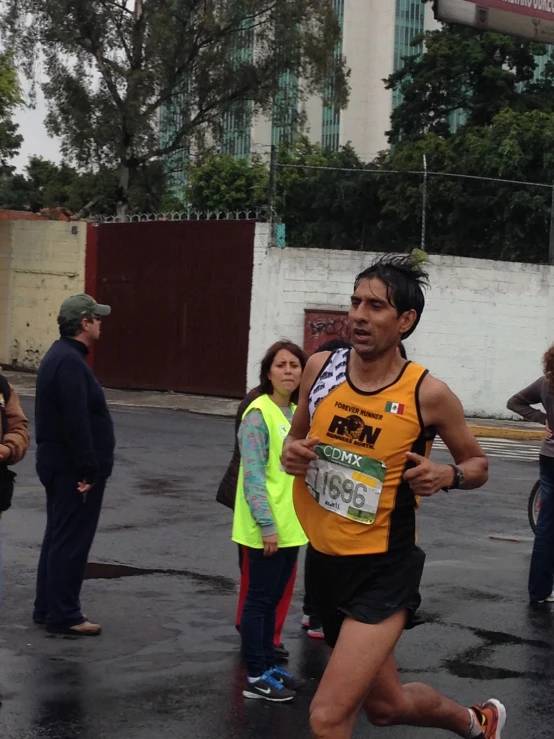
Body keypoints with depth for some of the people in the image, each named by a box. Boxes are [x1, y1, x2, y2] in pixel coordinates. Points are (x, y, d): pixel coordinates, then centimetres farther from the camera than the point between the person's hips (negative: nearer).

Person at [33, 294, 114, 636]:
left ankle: (47, 607, 26)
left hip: (59, 464, 11)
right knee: (72, 541, -3)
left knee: (59, 537, 17)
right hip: (74, 468, -11)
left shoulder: (60, 355, 13)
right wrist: (88, 470, -23)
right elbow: (77, 421, -26)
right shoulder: (71, 362, -21)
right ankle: (64, 615, 3)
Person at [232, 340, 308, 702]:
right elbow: (253, 474, -18)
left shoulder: (298, 414, 9)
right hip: (265, 529, -7)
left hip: (292, 527, 7)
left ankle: (269, 664, 26)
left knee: (272, 599, 16)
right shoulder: (259, 414, -15)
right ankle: (257, 677, 8)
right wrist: (267, 524, -22)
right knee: (259, 600, 1)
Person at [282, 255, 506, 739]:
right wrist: (291, 454, -8)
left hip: (384, 568, -5)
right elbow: (297, 437, 15)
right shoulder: (320, 368, -2)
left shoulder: (428, 394, -13)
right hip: (326, 559, 5)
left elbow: (478, 465, 2)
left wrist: (446, 476, -19)